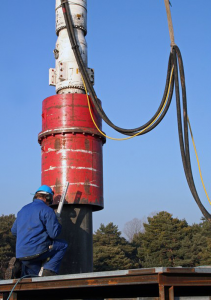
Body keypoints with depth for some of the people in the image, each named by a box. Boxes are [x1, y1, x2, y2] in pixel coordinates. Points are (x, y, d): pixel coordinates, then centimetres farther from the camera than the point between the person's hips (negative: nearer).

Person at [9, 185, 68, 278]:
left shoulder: (23, 210, 18)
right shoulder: (47, 210, -5)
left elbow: (14, 231, 25)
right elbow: (54, 233, -11)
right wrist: (58, 224, 10)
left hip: (20, 254, 8)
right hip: (37, 251, -8)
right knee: (62, 245, 11)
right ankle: (49, 270, -2)